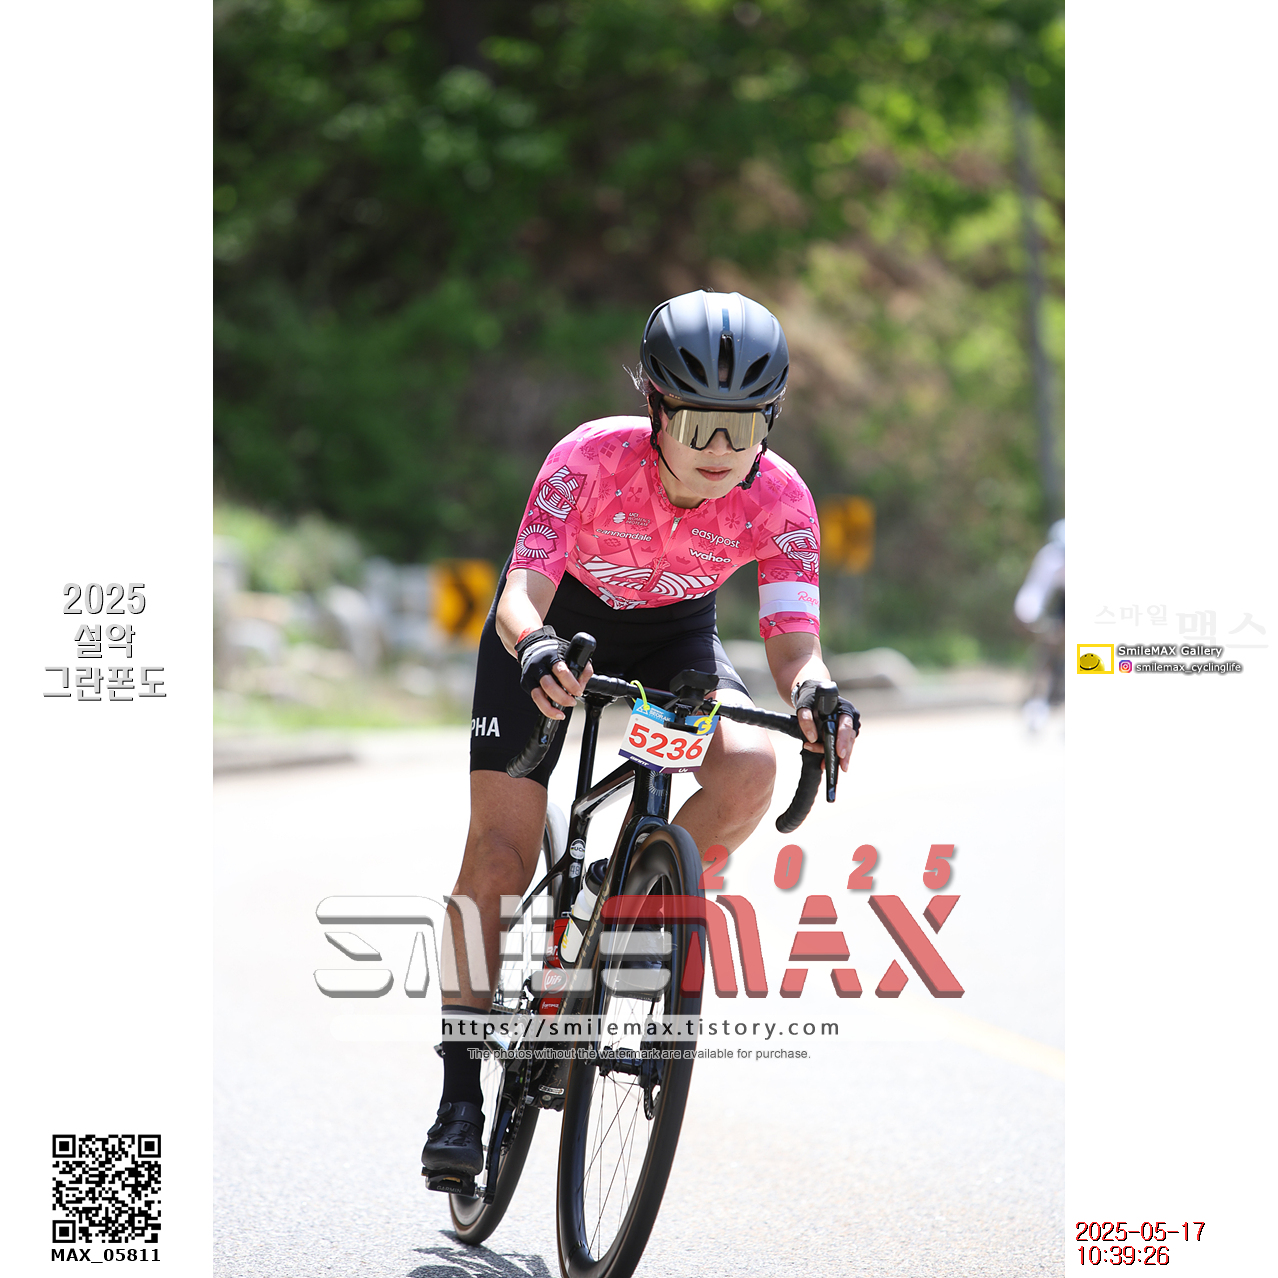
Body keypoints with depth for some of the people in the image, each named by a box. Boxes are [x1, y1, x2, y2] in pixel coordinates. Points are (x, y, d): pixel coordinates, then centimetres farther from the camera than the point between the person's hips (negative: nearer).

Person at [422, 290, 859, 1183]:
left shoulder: (779, 498, -27)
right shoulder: (593, 458, -33)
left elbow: (794, 640, -32)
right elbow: (521, 596, -38)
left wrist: (812, 692, -55)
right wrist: (537, 650, -61)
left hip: (673, 632, 2)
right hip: (554, 626, -2)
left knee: (750, 768, -29)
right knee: (501, 851, -9)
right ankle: (461, 1094, 3)